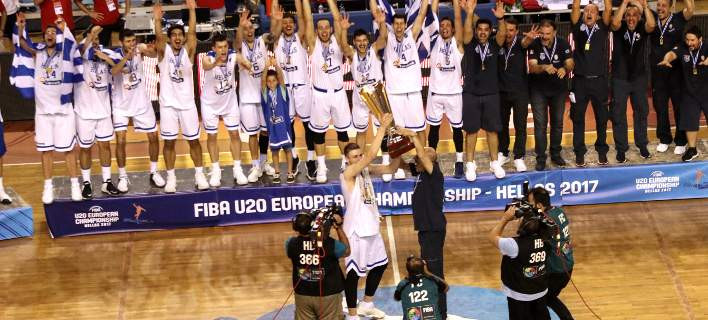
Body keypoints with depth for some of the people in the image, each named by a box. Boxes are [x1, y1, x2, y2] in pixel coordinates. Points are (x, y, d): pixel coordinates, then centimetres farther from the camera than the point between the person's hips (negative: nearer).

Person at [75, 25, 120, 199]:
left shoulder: (106, 54, 1)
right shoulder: (81, 55, -12)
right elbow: (81, 49, -35)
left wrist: (106, 58, -19)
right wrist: (91, 34, -54)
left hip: (103, 110, 4)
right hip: (84, 111, -3)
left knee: (105, 145, 9)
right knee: (85, 147, 6)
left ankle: (106, 182, 18)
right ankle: (86, 183, 17)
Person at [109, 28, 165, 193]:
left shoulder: (140, 49, -13)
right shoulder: (115, 55, -18)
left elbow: (154, 54, -33)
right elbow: (114, 71, -39)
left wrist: (151, 50, -56)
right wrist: (127, 56, -54)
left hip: (141, 102, 3)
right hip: (121, 105, -2)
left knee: (153, 136, 6)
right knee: (121, 141, -8)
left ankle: (154, 173, 23)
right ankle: (122, 177, 8)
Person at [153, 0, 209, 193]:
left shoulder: (188, 51, 1)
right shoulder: (164, 52, -2)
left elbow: (192, 33, -13)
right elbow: (159, 37, -21)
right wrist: (157, 20, -38)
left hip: (187, 103, 1)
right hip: (168, 104, -1)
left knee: (194, 140, 7)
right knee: (169, 142, 3)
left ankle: (199, 175, 17)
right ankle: (171, 178, 12)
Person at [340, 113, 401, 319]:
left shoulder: (366, 170, 5)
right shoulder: (347, 173, -19)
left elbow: (391, 168, 8)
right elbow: (372, 155, -30)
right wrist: (383, 127, -28)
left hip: (371, 227, 9)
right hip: (356, 230, -9)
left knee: (380, 264, 21)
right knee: (354, 272, -3)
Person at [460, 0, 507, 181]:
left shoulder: (494, 45, 3)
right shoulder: (470, 44, 0)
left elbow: (503, 34, -15)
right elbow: (467, 31, -18)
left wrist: (500, 18, -34)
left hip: (491, 94, 1)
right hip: (471, 94, -1)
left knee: (492, 130, 6)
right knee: (471, 130, 3)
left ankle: (495, 163, 15)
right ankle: (470, 164, 10)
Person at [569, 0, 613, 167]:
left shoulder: (602, 28, 6)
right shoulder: (578, 27, 6)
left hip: (599, 80, 0)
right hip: (580, 80, 0)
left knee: (602, 117, 8)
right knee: (578, 118, 4)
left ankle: (602, 151, 19)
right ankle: (579, 153, 11)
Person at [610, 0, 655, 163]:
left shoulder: (642, 28, -4)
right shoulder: (620, 28, -6)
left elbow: (652, 25, -26)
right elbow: (615, 23, -29)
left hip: (639, 77, 2)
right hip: (620, 78, -1)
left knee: (641, 112, 13)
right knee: (618, 114, 2)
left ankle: (642, 145, 27)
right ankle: (621, 149, 10)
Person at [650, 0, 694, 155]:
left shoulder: (678, 19, -7)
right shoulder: (653, 18, 2)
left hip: (676, 71, -3)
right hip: (657, 72, 3)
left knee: (679, 107, 6)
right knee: (660, 107, 12)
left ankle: (681, 141, 16)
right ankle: (664, 139, 27)